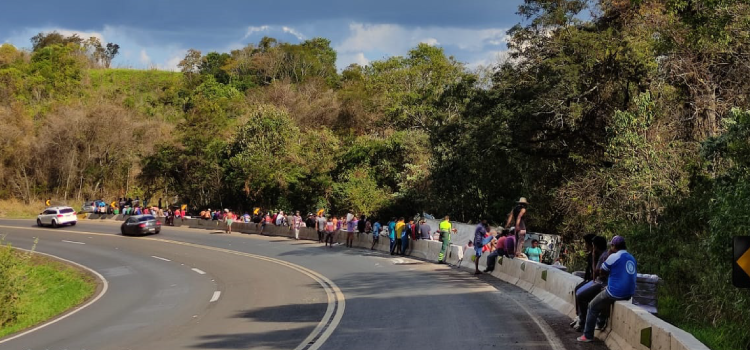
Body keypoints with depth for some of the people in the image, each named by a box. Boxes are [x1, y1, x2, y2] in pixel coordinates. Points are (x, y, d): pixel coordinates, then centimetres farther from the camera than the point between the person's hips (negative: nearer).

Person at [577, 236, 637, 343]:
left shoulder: (614, 257, -12)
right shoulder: (632, 258, 8)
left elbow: (602, 271, -1)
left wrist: (608, 254, 6)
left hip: (616, 293, -7)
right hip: (629, 294, 7)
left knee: (592, 307, 11)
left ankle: (588, 336, 11)